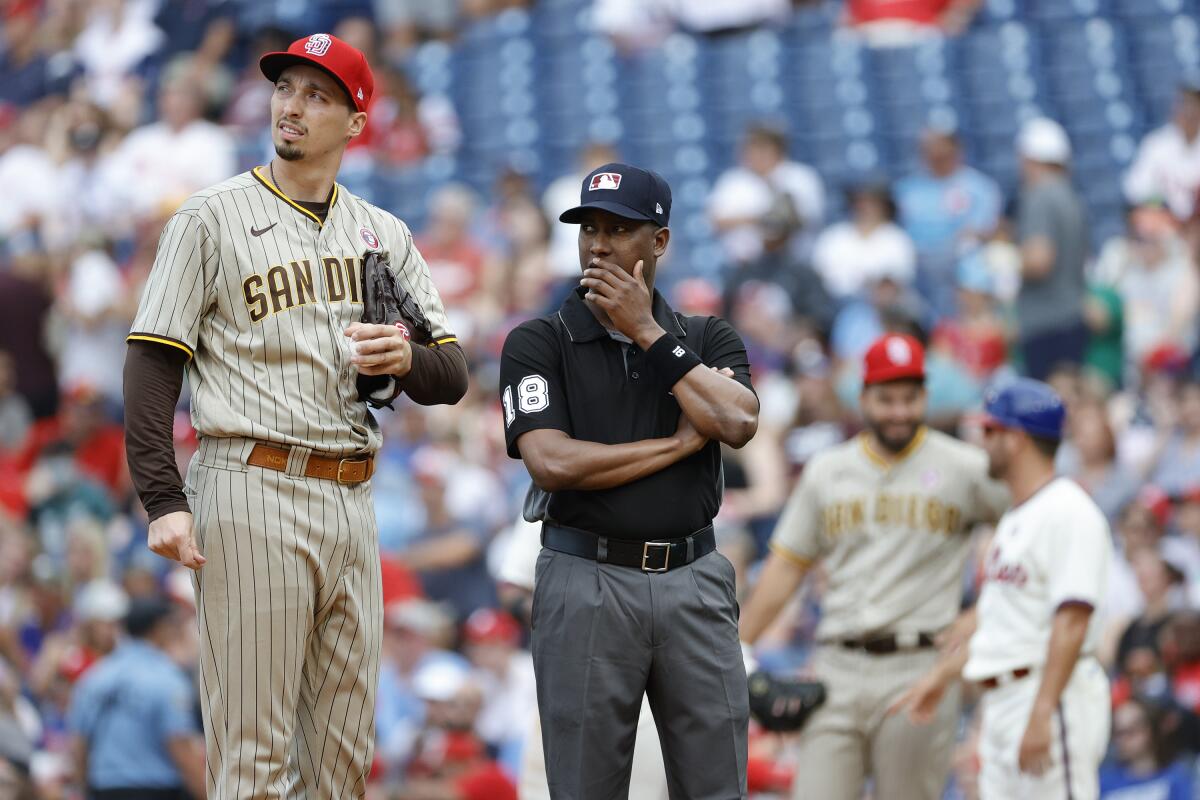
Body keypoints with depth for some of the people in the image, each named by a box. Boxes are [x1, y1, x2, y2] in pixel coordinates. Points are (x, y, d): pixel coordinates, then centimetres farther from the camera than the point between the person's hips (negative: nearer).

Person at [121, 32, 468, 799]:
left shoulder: (384, 235, 15)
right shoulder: (214, 217, 1)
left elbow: (451, 378, 12)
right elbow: (153, 364, -3)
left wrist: (407, 359, -13)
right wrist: (164, 502, -13)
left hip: (351, 499, 6)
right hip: (253, 492, -6)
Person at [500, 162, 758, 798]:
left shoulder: (708, 339, 11)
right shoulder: (538, 343, 3)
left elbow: (738, 424, -9)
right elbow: (551, 462, -12)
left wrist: (647, 332, -8)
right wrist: (682, 442, -7)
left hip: (693, 583, 2)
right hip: (586, 584, -2)